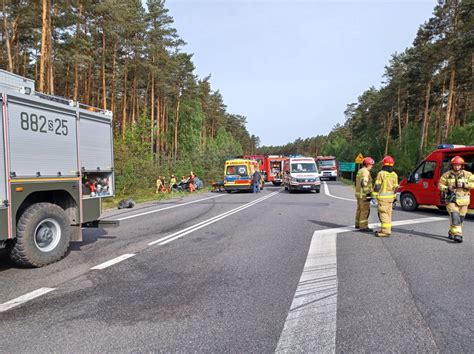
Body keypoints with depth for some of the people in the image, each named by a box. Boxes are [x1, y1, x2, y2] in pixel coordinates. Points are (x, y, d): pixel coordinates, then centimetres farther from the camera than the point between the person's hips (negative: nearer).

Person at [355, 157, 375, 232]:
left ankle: (358, 224, 25)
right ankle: (363, 227, -7)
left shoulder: (360, 171, 17)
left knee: (360, 209, 16)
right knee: (365, 210, -8)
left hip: (359, 193, 10)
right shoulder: (365, 172, -15)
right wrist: (368, 193, -23)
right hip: (364, 194, -10)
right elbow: (364, 183, -25)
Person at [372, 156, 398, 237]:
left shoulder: (381, 173, -12)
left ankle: (386, 231, -7)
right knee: (388, 214, 13)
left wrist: (373, 196, -7)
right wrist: (394, 198, 18)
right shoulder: (394, 175, 8)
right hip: (390, 197, 7)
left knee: (383, 214, -5)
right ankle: (385, 229, 20)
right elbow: (395, 188, 10)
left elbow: (377, 186, -14)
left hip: (382, 197, -7)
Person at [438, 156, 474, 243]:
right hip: (451, 200, -2)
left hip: (463, 200, 2)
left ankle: (451, 233, 27)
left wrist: (464, 185, -19)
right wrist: (447, 188, -15)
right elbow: (441, 184, 4)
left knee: (460, 218, 10)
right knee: (455, 217, -14)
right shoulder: (447, 175, 2)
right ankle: (457, 235, -16)